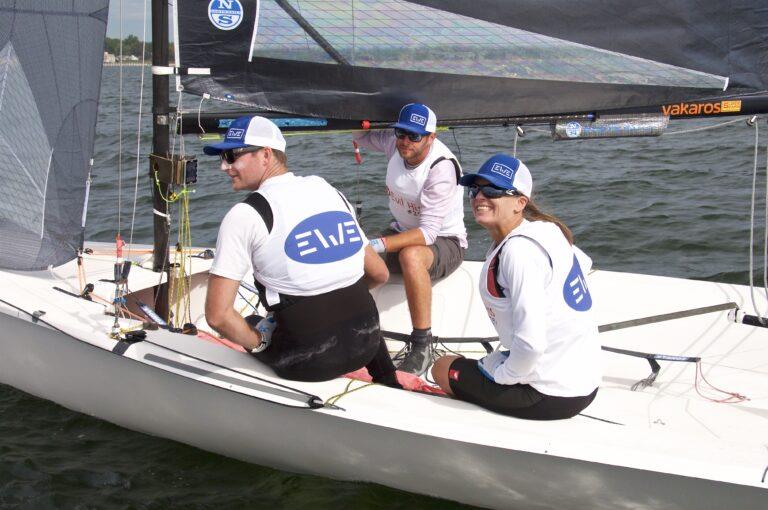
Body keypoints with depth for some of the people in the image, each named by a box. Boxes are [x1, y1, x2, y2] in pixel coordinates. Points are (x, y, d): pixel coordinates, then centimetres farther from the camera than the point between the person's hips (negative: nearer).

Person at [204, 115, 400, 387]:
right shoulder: (331, 191, 8)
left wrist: (258, 342, 1)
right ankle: (389, 384, 33)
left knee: (249, 327, 27)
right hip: (367, 345, 5)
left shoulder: (245, 215, -10)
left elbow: (218, 315, -16)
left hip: (310, 363, -5)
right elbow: (379, 274, 13)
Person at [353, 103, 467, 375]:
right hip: (403, 231, 7)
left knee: (411, 255, -41)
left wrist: (379, 245, -43)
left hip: (445, 242, -7)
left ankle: (422, 347, -33)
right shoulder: (394, 143, -7)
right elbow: (361, 134, 16)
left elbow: (428, 232, -32)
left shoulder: (441, 168, -26)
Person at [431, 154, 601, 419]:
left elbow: (531, 343, -30)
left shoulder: (518, 250, -24)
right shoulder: (547, 229, 4)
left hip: (553, 396, -9)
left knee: (443, 368, 9)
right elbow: (584, 263, 25)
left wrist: (505, 375, -11)